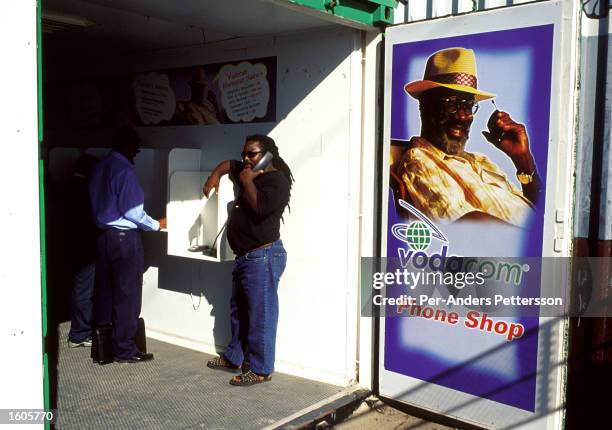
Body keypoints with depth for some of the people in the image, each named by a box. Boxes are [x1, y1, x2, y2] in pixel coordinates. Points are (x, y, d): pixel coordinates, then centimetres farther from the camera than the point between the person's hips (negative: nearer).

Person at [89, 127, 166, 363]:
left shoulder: (99, 168, 9)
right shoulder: (124, 170, -15)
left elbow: (100, 204, 13)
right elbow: (132, 211, -16)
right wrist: (156, 225, -2)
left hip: (102, 235, 8)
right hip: (124, 238, -8)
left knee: (104, 291, 13)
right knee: (126, 295, 0)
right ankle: (124, 350, 7)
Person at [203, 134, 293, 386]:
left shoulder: (276, 180, -10)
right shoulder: (249, 172, 17)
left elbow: (259, 207, -25)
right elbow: (228, 164, 35)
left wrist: (247, 183, -11)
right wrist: (214, 176, 16)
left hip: (263, 257, -10)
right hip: (245, 256, 10)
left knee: (260, 315, -5)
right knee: (239, 311, 19)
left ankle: (261, 370, 3)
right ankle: (234, 358, 32)